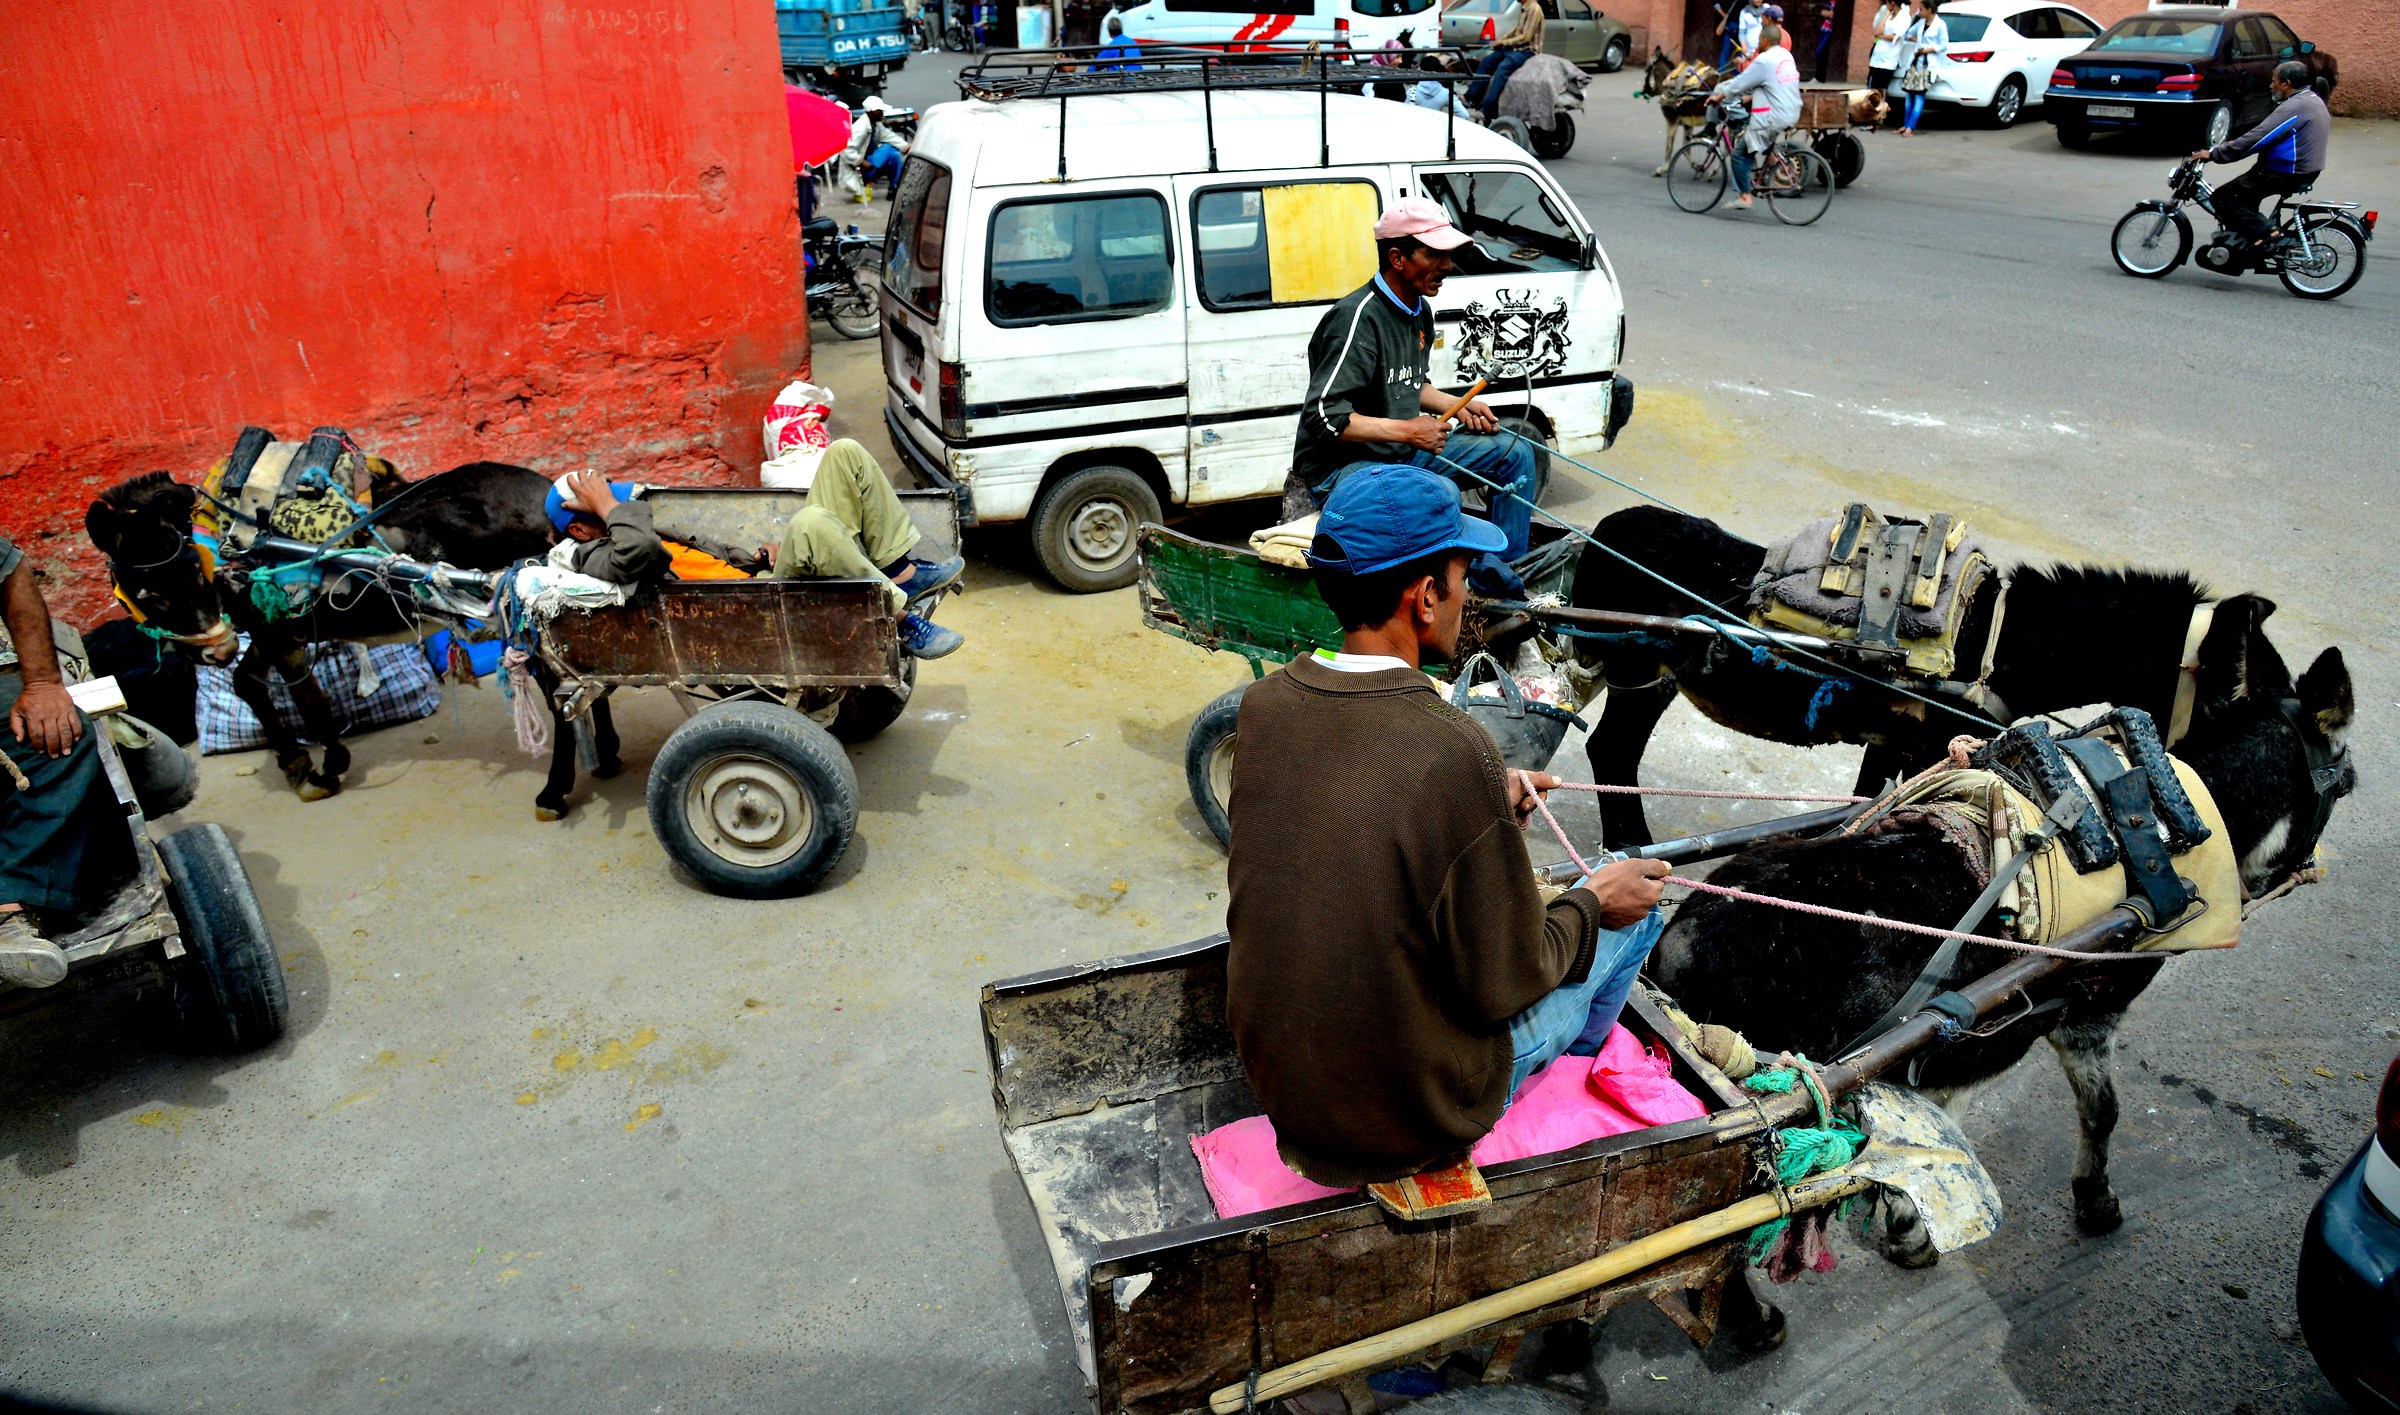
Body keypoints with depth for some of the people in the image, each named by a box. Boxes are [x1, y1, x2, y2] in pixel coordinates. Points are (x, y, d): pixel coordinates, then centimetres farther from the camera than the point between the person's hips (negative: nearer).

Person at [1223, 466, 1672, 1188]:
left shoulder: (1264, 702, -10)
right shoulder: (1452, 753, -30)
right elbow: (1500, 986, -20)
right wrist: (1590, 903, -2)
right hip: (1416, 1117, -6)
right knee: (1633, 907, 15)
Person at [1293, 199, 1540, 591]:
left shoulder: (1420, 311, 9)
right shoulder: (1358, 318, -22)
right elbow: (1322, 416, -27)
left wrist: (1457, 405, 6)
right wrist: (1406, 430, -24)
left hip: (1404, 451, 10)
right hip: (1341, 465, -10)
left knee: (1516, 453, 7)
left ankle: (1498, 570, 10)